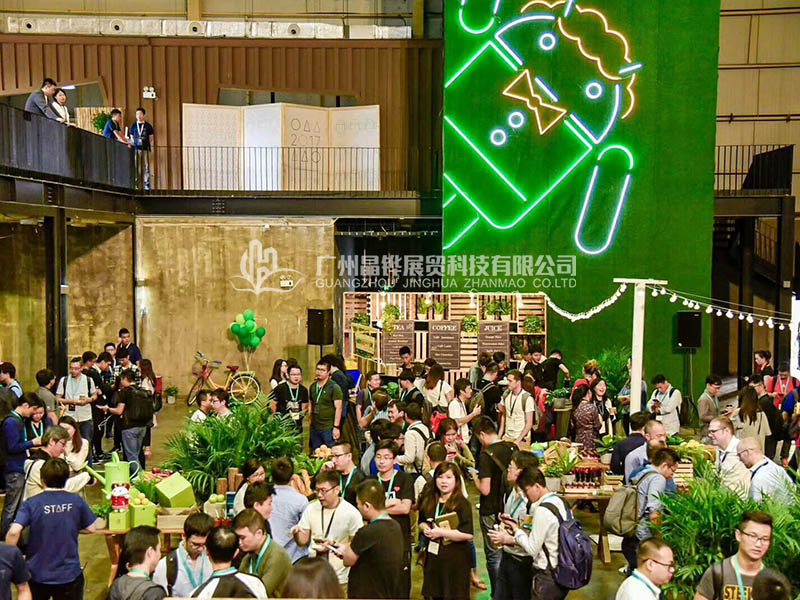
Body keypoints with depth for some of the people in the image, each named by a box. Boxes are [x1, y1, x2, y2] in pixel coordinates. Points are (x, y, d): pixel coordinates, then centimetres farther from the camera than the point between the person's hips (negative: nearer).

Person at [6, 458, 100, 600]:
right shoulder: (76, 501, -6)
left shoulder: (31, 504, -11)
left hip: (38, 575, 0)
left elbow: (14, 532, -22)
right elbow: (91, 528, 2)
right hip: (70, 574, 1)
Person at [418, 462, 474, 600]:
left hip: (455, 559, -6)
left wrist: (440, 532, -20)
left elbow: (468, 535, -21)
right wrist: (425, 528, -4)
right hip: (433, 556, 6)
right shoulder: (429, 500, 5)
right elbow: (421, 522, 19)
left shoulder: (461, 503, -14)